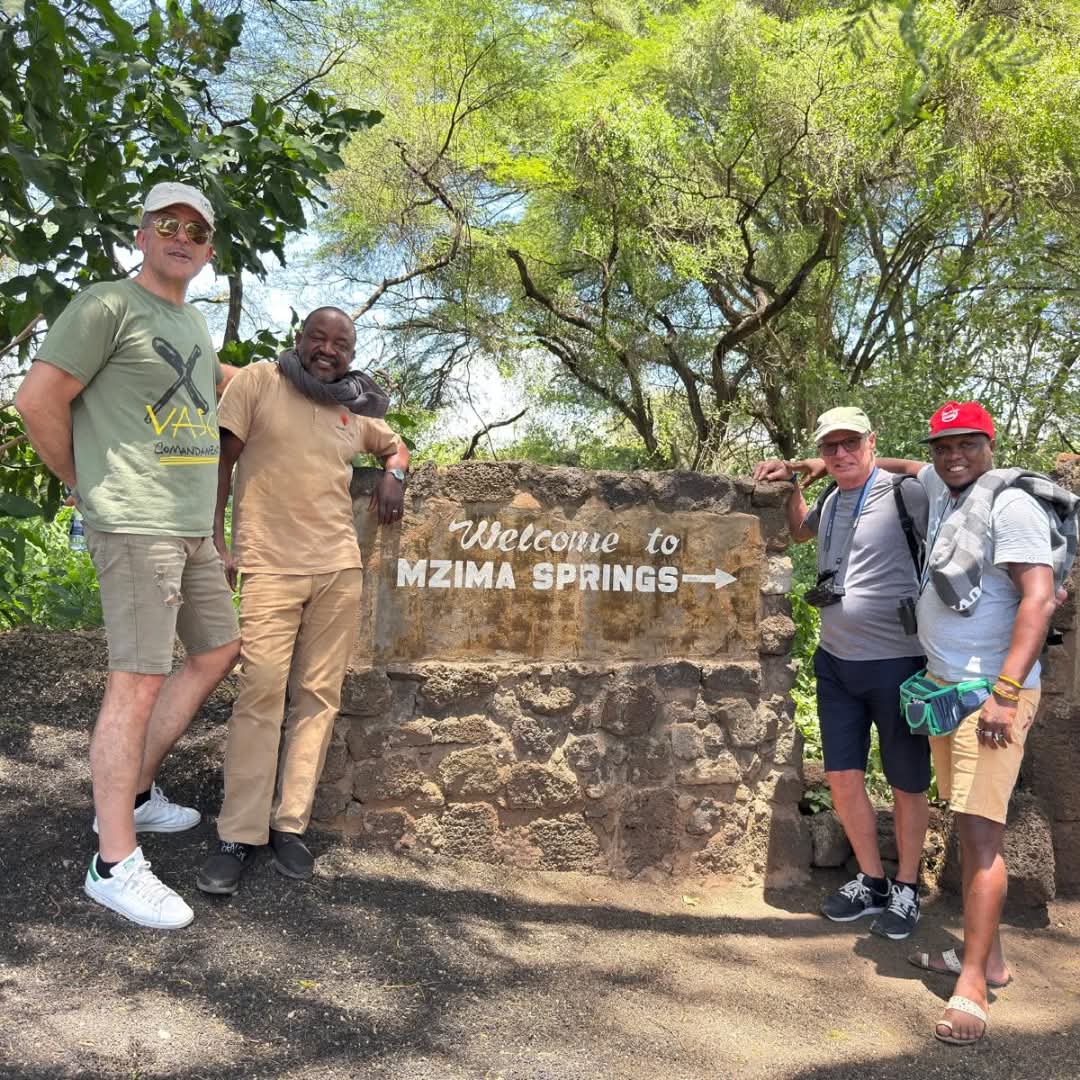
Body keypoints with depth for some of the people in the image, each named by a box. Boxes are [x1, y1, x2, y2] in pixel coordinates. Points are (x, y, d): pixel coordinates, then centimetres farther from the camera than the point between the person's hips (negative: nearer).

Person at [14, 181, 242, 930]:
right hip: (135, 526, -9)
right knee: (139, 681, -8)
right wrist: (84, 483, -3)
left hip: (194, 527, 9)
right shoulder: (107, 306, -7)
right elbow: (38, 398, -12)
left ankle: (134, 794, 28)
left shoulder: (194, 323, 17)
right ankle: (114, 865, 2)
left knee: (218, 654, 16)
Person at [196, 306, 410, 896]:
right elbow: (219, 460, 1)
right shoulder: (257, 382, 2)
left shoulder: (355, 411, 14)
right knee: (260, 695, -9)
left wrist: (392, 474, 8)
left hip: (339, 567, 4)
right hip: (270, 567, -4)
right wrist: (216, 543, -6)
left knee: (318, 697, 3)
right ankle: (239, 836, 0)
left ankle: (289, 825, 12)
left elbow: (395, 445, 32)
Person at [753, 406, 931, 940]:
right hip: (836, 662, 6)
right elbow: (798, 531, 30)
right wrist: (790, 482, 17)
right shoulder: (831, 502, 9)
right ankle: (871, 882, 29)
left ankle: (906, 889, 27)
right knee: (843, 777, 10)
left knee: (907, 784, 9)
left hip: (896, 664, -6)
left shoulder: (904, 495, -12)